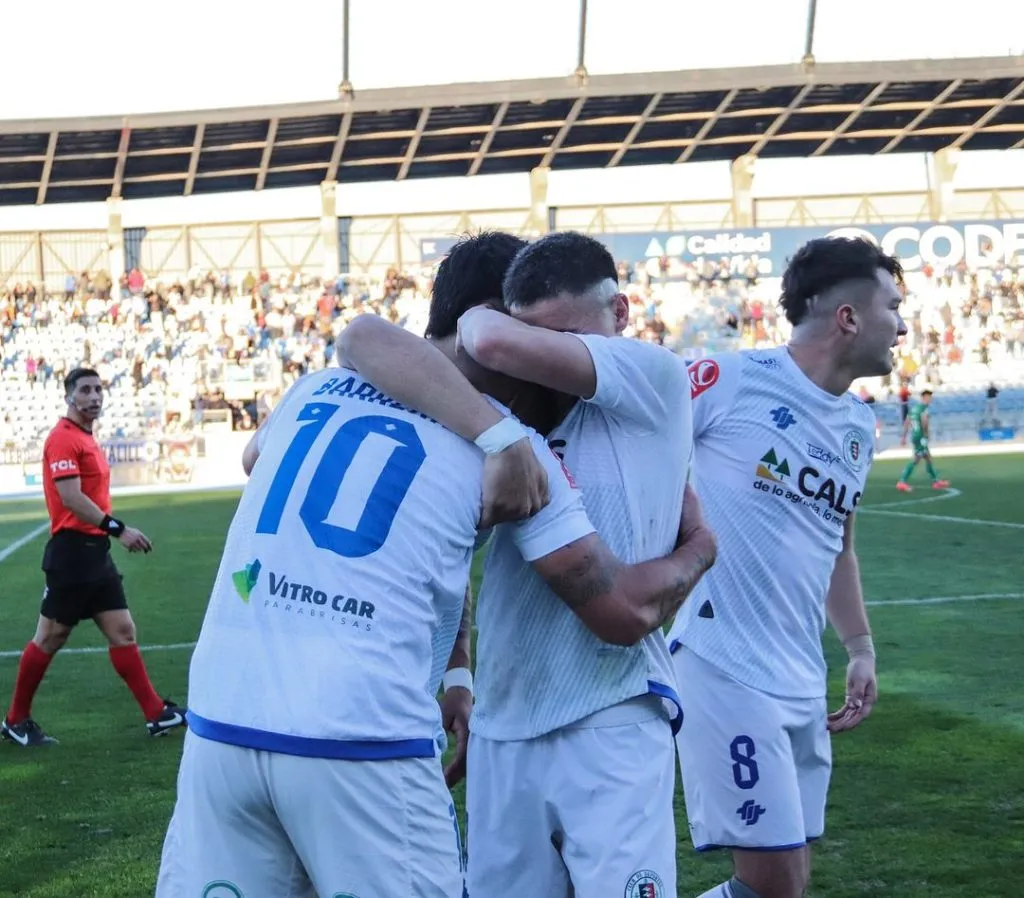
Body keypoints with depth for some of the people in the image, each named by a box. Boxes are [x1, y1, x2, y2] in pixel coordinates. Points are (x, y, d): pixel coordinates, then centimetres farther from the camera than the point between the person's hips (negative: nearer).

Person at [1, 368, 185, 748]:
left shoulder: (87, 439, 17)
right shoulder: (63, 438, -13)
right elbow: (72, 499, -22)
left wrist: (115, 532, 14)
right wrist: (117, 528, -25)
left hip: (94, 551, 9)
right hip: (72, 551, -9)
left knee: (123, 632, 6)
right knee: (50, 638, 1)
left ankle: (155, 713, 7)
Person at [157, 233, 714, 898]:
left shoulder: (315, 387, 15)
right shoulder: (509, 449, 3)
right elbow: (624, 611, 2)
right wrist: (695, 551, 23)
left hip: (220, 722, 4)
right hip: (362, 743, -4)